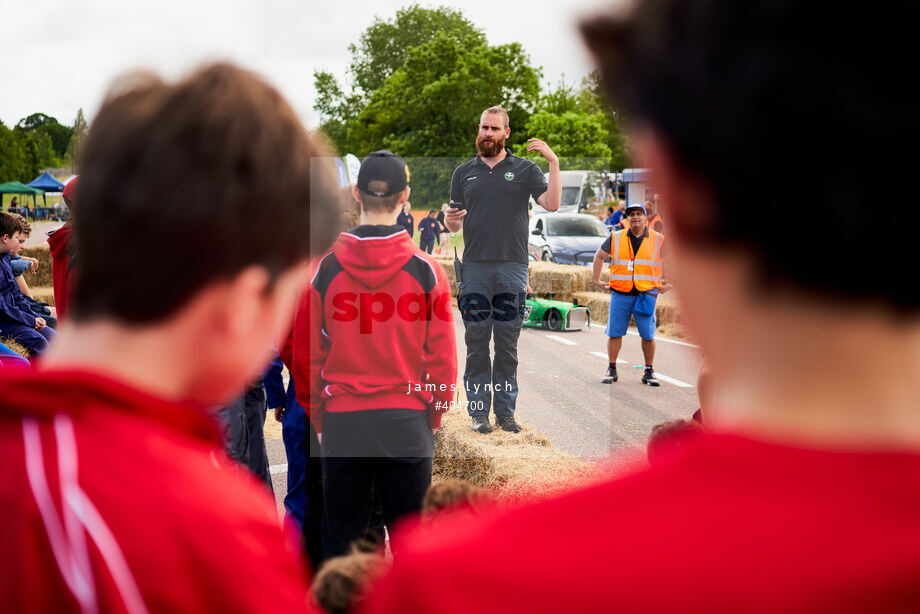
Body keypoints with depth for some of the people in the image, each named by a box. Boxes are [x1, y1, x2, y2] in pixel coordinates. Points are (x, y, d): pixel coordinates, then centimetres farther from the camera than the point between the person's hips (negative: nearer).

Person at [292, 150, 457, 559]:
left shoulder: (325, 270, -3)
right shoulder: (426, 270, -5)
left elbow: (305, 357, 2)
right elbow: (443, 357, -2)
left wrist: (319, 420, 13)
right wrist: (433, 419, 11)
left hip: (342, 427, 1)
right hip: (407, 425, 0)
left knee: (341, 541, 12)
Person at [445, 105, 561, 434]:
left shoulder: (525, 169, 8)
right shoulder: (463, 173, 14)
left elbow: (552, 204, -8)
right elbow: (454, 226, 15)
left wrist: (553, 161, -15)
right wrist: (451, 219, -8)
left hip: (513, 267, -1)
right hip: (475, 268, 1)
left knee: (508, 345, 4)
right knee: (477, 344, 2)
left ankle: (505, 412, 11)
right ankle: (479, 411, 9)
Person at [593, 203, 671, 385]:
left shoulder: (658, 240, 4)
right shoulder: (615, 238, 6)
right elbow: (599, 256, 19)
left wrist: (667, 283, 12)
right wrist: (597, 280, 15)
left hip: (646, 294, -1)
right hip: (620, 294, 1)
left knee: (648, 335, -1)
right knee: (614, 332, 1)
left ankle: (649, 372, 11)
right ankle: (611, 370, 12)